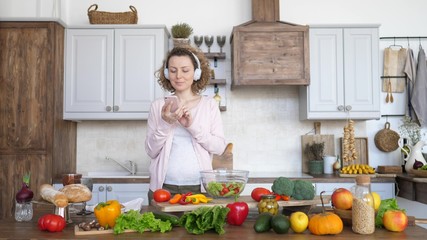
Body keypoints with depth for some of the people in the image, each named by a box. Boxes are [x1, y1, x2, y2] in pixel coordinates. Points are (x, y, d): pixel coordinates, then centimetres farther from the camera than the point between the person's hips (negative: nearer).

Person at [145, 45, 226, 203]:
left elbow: (219, 147, -4)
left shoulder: (209, 105, 3)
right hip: (164, 187, 0)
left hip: (199, 187, 0)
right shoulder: (158, 106, 3)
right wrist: (165, 124, -15)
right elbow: (151, 151, 1)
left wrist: (192, 125, -17)